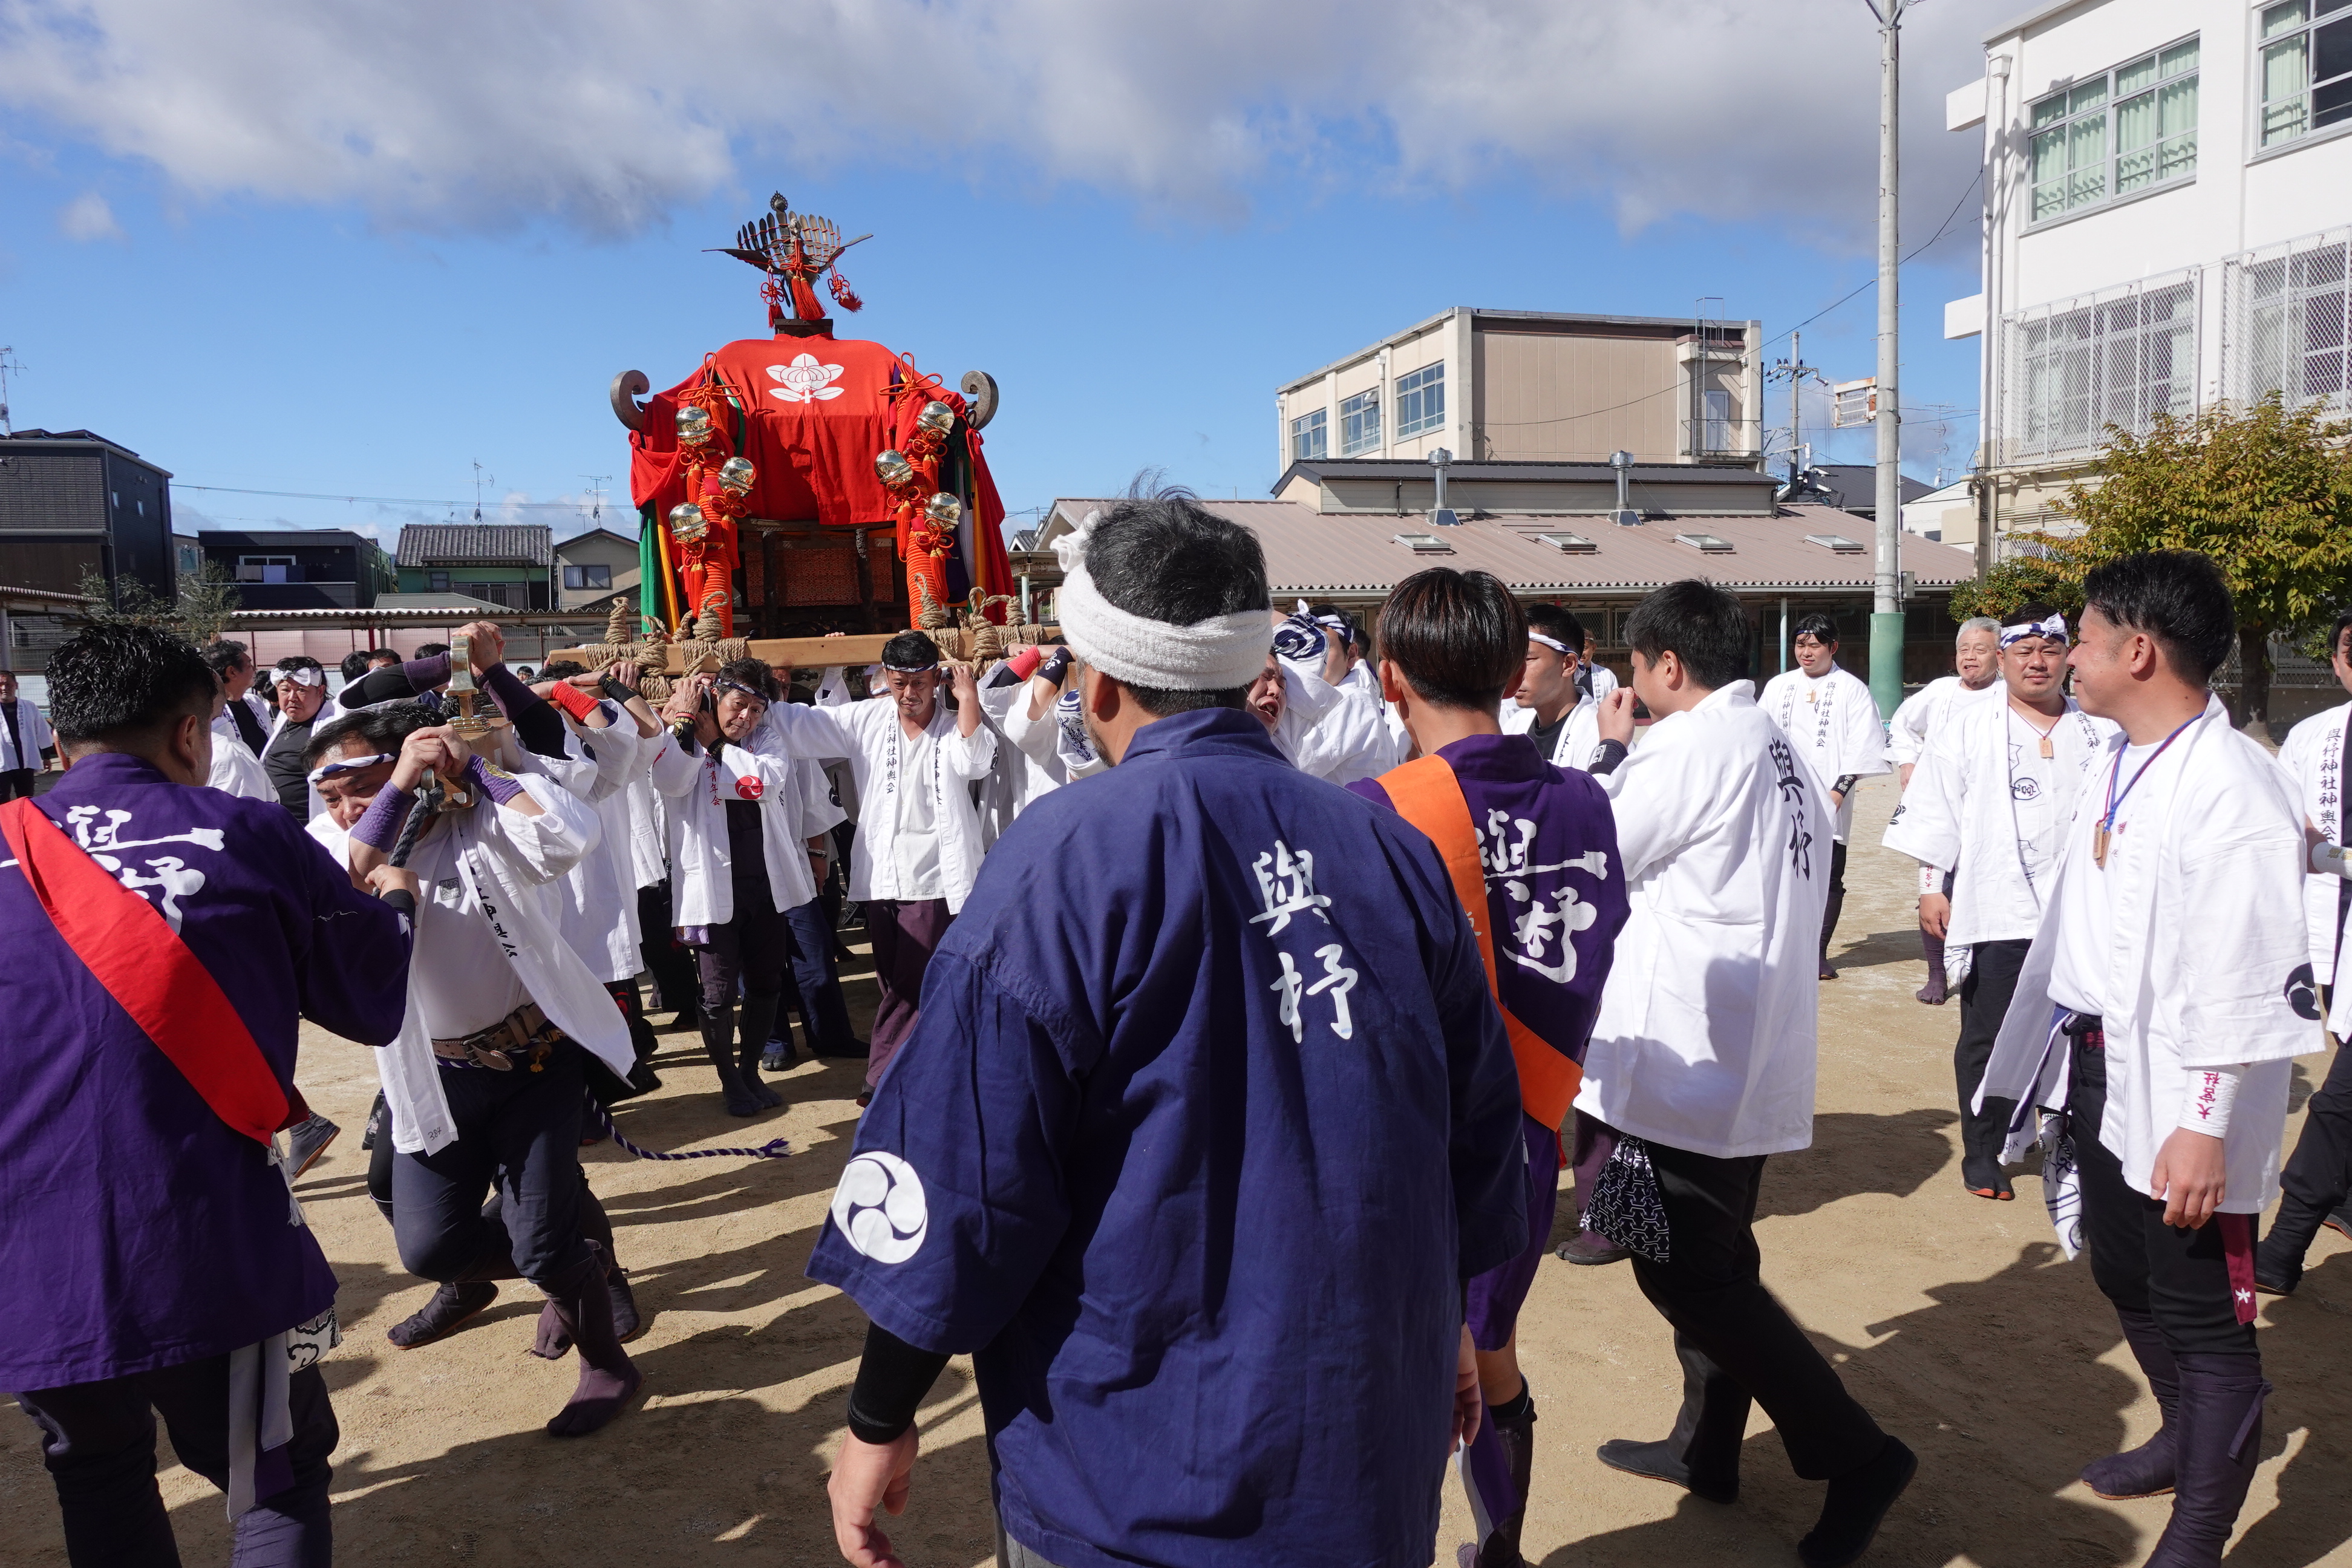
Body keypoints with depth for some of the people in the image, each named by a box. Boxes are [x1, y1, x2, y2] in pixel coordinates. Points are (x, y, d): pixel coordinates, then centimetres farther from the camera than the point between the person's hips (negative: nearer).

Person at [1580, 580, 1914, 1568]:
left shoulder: (1692, 745, -17)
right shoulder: (1778, 750, 10)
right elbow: (1736, 886, 13)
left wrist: (1610, 752, 3)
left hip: (1685, 1058, -9)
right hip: (1752, 1055, 10)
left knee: (1684, 1270, 1)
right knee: (1711, 1259, 19)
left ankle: (1856, 1454, 6)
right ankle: (1706, 1448, 33)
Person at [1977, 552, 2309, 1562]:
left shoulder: (2233, 787, -20)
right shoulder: (2120, 763, 8)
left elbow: (2244, 982, -22)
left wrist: (2204, 1127, -23)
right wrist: (2062, 1057, 17)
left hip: (2178, 1100, -9)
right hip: (2096, 1070, 9)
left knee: (2203, 1317, 4)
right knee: (2126, 1281, 23)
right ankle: (2184, 1441, 46)